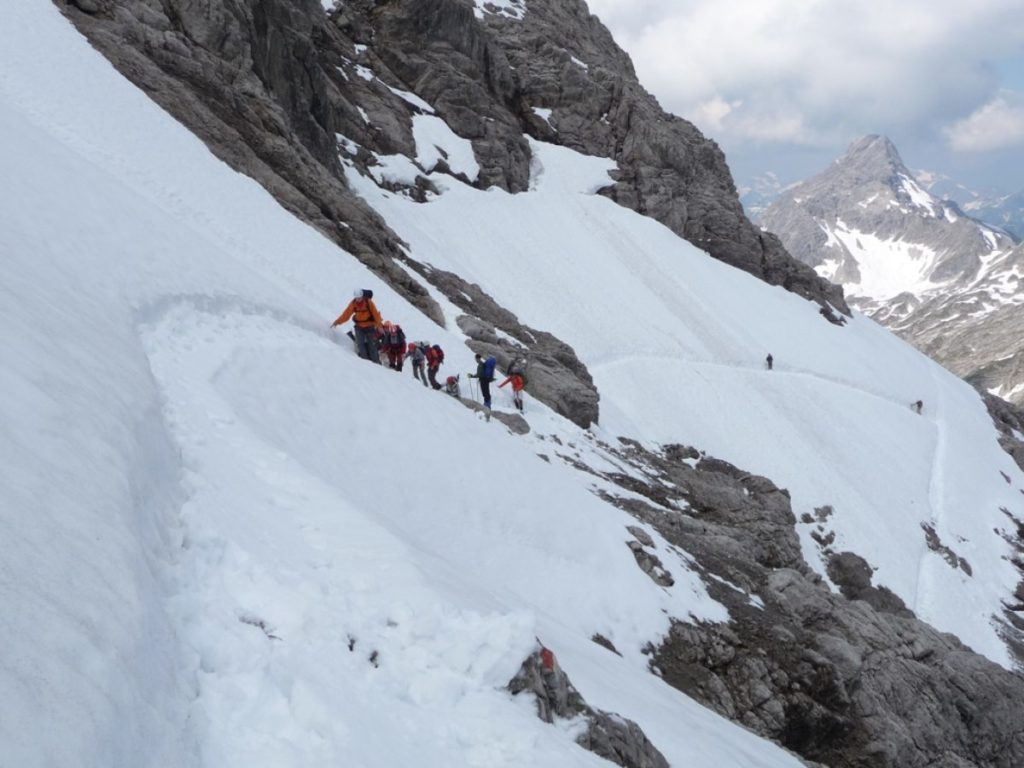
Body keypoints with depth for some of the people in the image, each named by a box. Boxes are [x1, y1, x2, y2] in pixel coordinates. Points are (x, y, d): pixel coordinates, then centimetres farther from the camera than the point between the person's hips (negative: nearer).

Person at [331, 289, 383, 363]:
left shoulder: (368, 302, -13)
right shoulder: (353, 303, -6)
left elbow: (375, 314, -12)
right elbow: (346, 314, -6)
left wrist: (379, 325, -20)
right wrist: (337, 322, -13)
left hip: (369, 327, -2)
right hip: (359, 327, 2)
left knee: (372, 345, -3)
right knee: (360, 344, -12)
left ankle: (376, 362, 2)